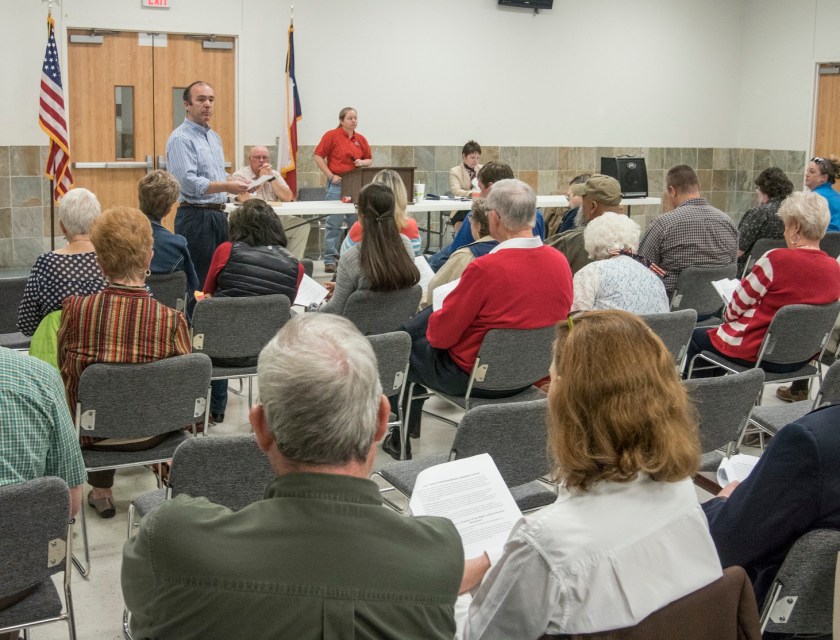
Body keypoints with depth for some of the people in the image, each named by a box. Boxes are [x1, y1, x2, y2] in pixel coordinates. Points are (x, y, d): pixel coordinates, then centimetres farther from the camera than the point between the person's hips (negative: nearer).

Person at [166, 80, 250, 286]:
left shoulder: (214, 137, 18)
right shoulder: (180, 139, -10)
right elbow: (188, 182, -20)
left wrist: (236, 184, 5)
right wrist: (227, 187, -23)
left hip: (219, 215, 9)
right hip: (195, 217, -8)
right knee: (198, 283, -6)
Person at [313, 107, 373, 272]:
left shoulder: (360, 139, 11)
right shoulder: (332, 135, -3)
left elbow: (370, 160, 20)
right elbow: (318, 156, -5)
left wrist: (363, 162, -3)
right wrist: (331, 175, -10)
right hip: (337, 184, -5)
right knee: (334, 223, -4)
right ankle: (330, 260, 1)